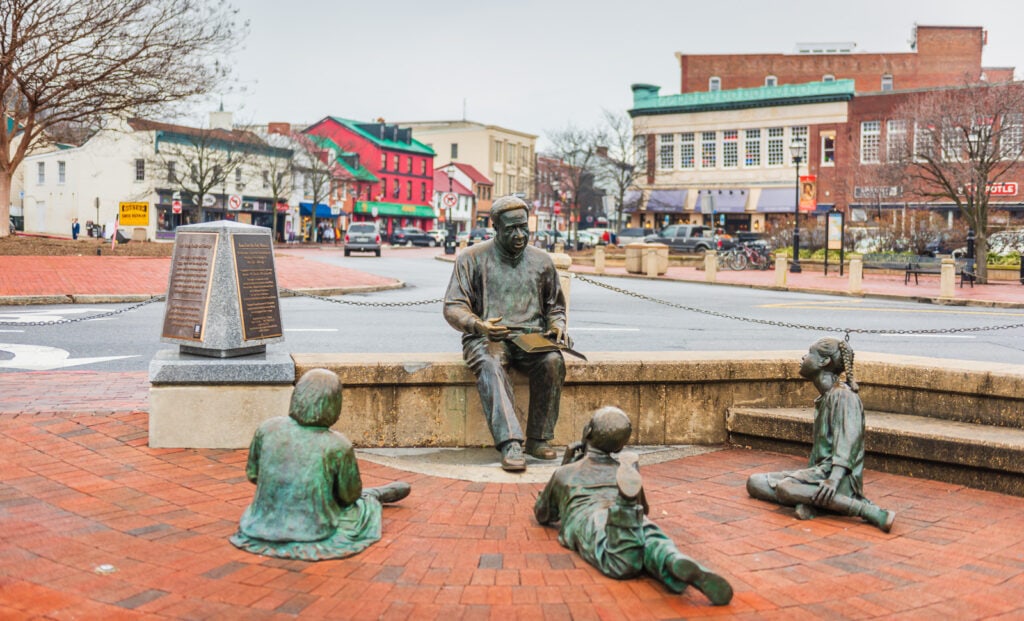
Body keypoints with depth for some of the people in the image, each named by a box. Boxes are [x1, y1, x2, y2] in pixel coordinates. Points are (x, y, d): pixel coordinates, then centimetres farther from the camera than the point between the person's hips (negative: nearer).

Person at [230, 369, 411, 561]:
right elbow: (350, 494, -6)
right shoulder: (338, 446, -22)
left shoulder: (268, 428, -14)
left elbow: (253, 474, 2)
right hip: (314, 535, -4)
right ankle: (375, 495, 60)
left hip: (265, 525, 4)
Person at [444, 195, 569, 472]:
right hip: (487, 337, -2)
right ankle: (510, 445, -47)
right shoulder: (472, 258, 6)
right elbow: (453, 307, 1)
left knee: (553, 361, -31)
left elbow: (555, 305, 26)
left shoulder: (541, 260, 16)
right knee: (490, 365, -38)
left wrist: (558, 326, 2)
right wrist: (478, 325, -20)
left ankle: (538, 439, -20)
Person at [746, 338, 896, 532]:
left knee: (785, 487, -36)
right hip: (820, 470, 9)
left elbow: (848, 439, -23)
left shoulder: (843, 395, -11)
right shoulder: (823, 398, 19)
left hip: (843, 479, -9)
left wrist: (835, 478, -35)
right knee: (754, 483, 2)